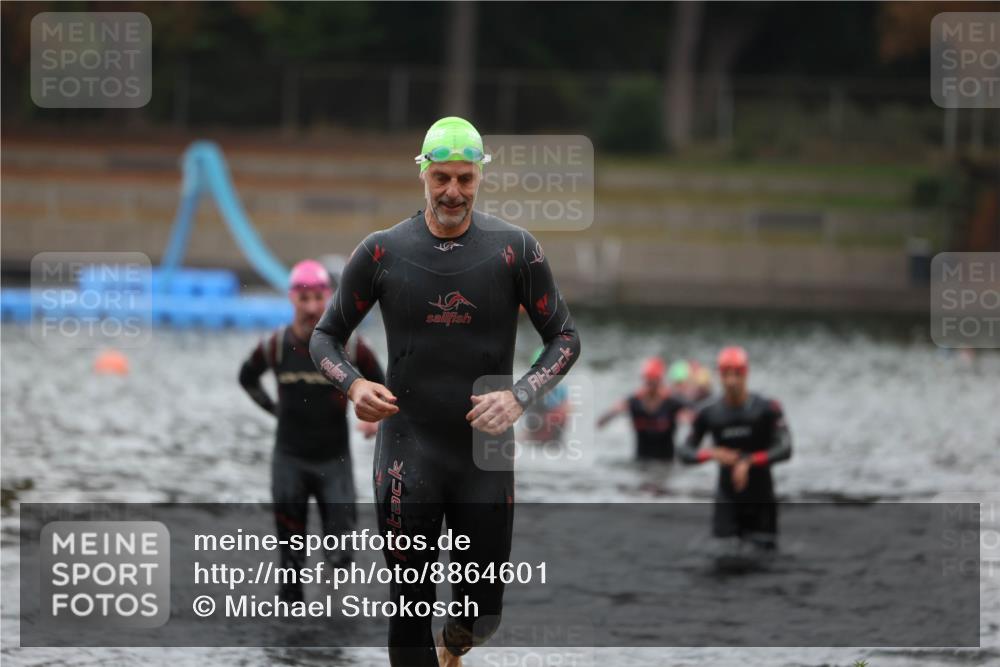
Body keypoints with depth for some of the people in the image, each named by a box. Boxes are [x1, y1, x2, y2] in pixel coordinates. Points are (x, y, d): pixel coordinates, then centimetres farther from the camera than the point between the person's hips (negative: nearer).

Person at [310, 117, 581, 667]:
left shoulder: (514, 249, -1)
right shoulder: (382, 251, 0)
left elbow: (564, 337, 5)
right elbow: (325, 336, 9)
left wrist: (519, 396, -13)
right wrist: (353, 385, -13)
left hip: (486, 455, 1)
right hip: (407, 453, -1)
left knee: (482, 611, 8)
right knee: (410, 610, -4)